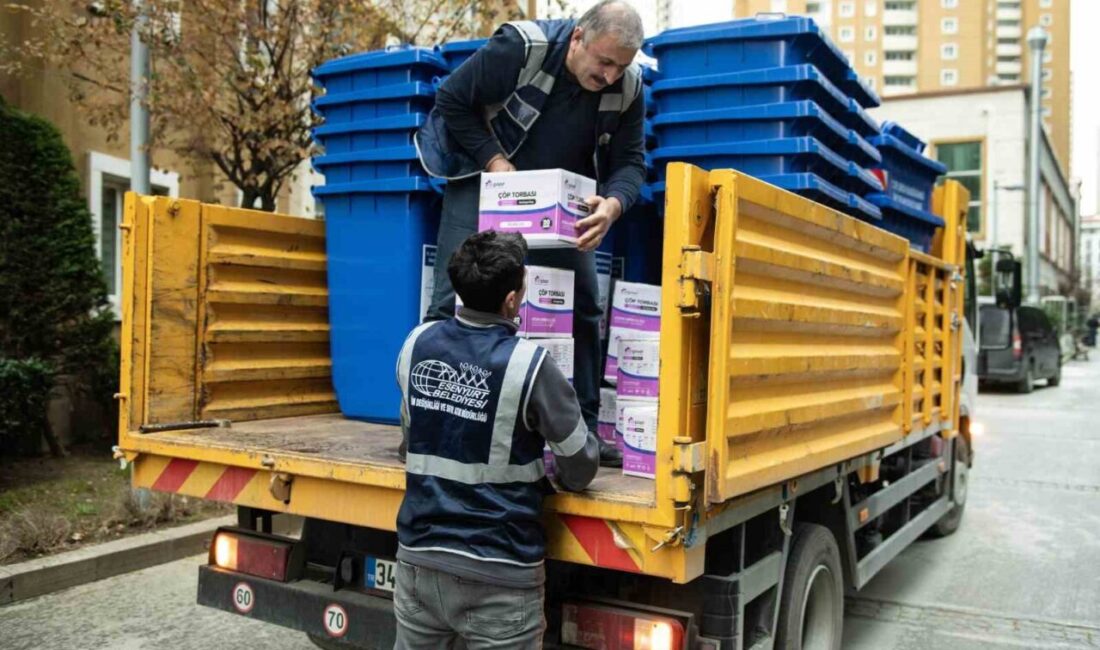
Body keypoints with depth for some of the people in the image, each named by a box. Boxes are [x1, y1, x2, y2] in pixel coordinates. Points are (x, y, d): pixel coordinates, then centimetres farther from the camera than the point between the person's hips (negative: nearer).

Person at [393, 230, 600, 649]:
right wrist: (536, 481, 13)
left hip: (419, 557, 5)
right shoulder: (527, 364, -17)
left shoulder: (417, 344, -2)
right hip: (497, 576, -4)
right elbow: (580, 466, -7)